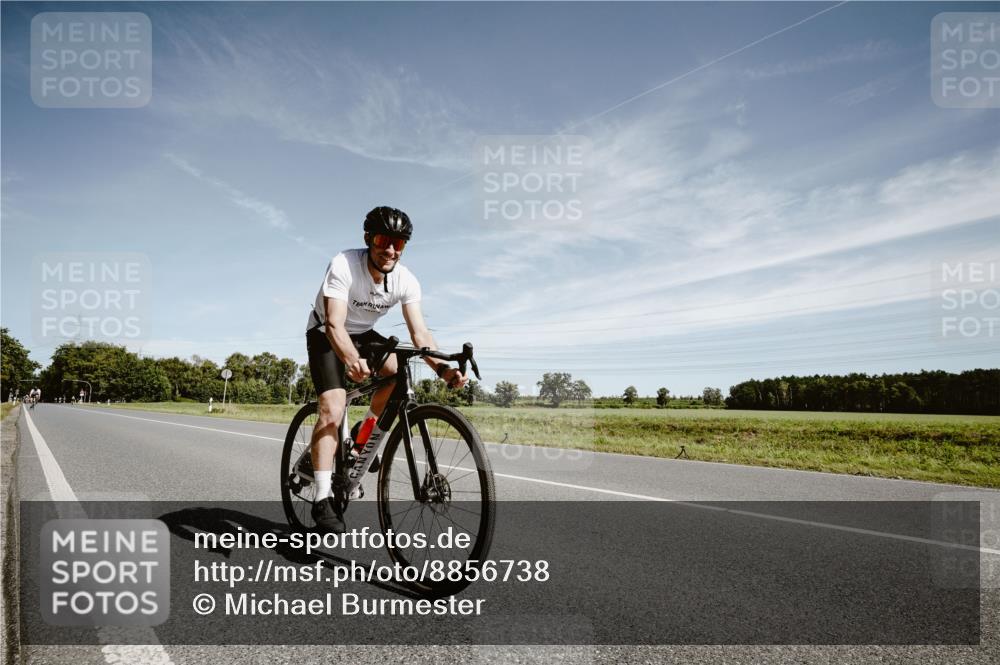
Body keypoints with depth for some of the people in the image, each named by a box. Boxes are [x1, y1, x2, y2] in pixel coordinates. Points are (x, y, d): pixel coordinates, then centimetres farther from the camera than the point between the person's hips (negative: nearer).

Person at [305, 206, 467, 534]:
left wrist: (443, 368, -40)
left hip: (363, 334, 4)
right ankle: (323, 498, -18)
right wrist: (351, 359, -59)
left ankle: (368, 432, 1)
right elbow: (335, 324, -39)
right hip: (326, 334, -4)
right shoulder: (343, 265, -30)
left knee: (400, 370, -25)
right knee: (333, 408, -22)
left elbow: (419, 333, -22)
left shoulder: (406, 281, -18)